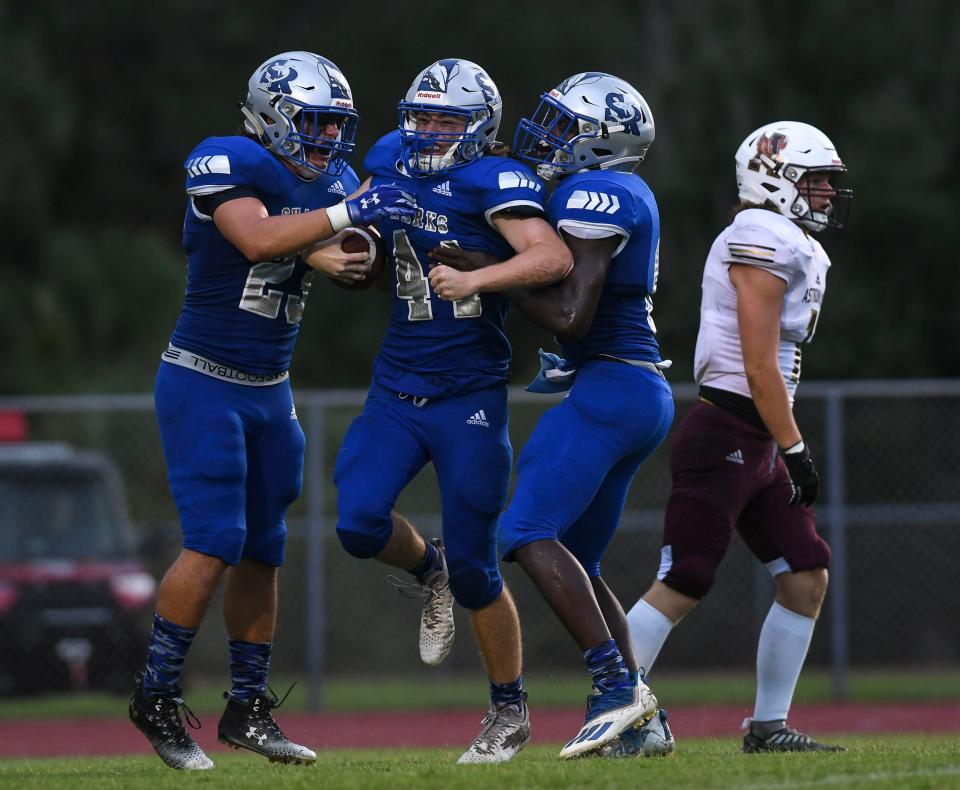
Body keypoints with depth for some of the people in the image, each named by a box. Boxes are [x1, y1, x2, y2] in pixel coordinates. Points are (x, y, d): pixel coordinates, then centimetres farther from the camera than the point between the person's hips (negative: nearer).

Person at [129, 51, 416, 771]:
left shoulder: (332, 182, 7)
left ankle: (248, 708, 17)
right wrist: (344, 215, -30)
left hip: (270, 389, 7)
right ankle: (157, 697, -3)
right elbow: (257, 240, -30)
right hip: (203, 382, -7)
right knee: (214, 543, -14)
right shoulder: (225, 165, -15)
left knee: (262, 550, 9)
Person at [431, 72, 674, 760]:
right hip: (646, 394, 10)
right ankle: (642, 717, 6)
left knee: (530, 533, -16)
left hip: (610, 387, -10)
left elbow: (571, 316, -18)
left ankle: (617, 684, -21)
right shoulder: (631, 197, 18)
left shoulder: (594, 195, -12)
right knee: (575, 562, 11)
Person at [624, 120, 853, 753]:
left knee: (807, 578, 6)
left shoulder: (799, 250, 18)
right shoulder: (765, 244, -14)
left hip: (757, 446, 10)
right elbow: (759, 369, -17)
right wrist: (796, 451, -14)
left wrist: (787, 450, 16)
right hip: (724, 434, -10)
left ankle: (769, 727, 11)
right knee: (681, 588, -10)